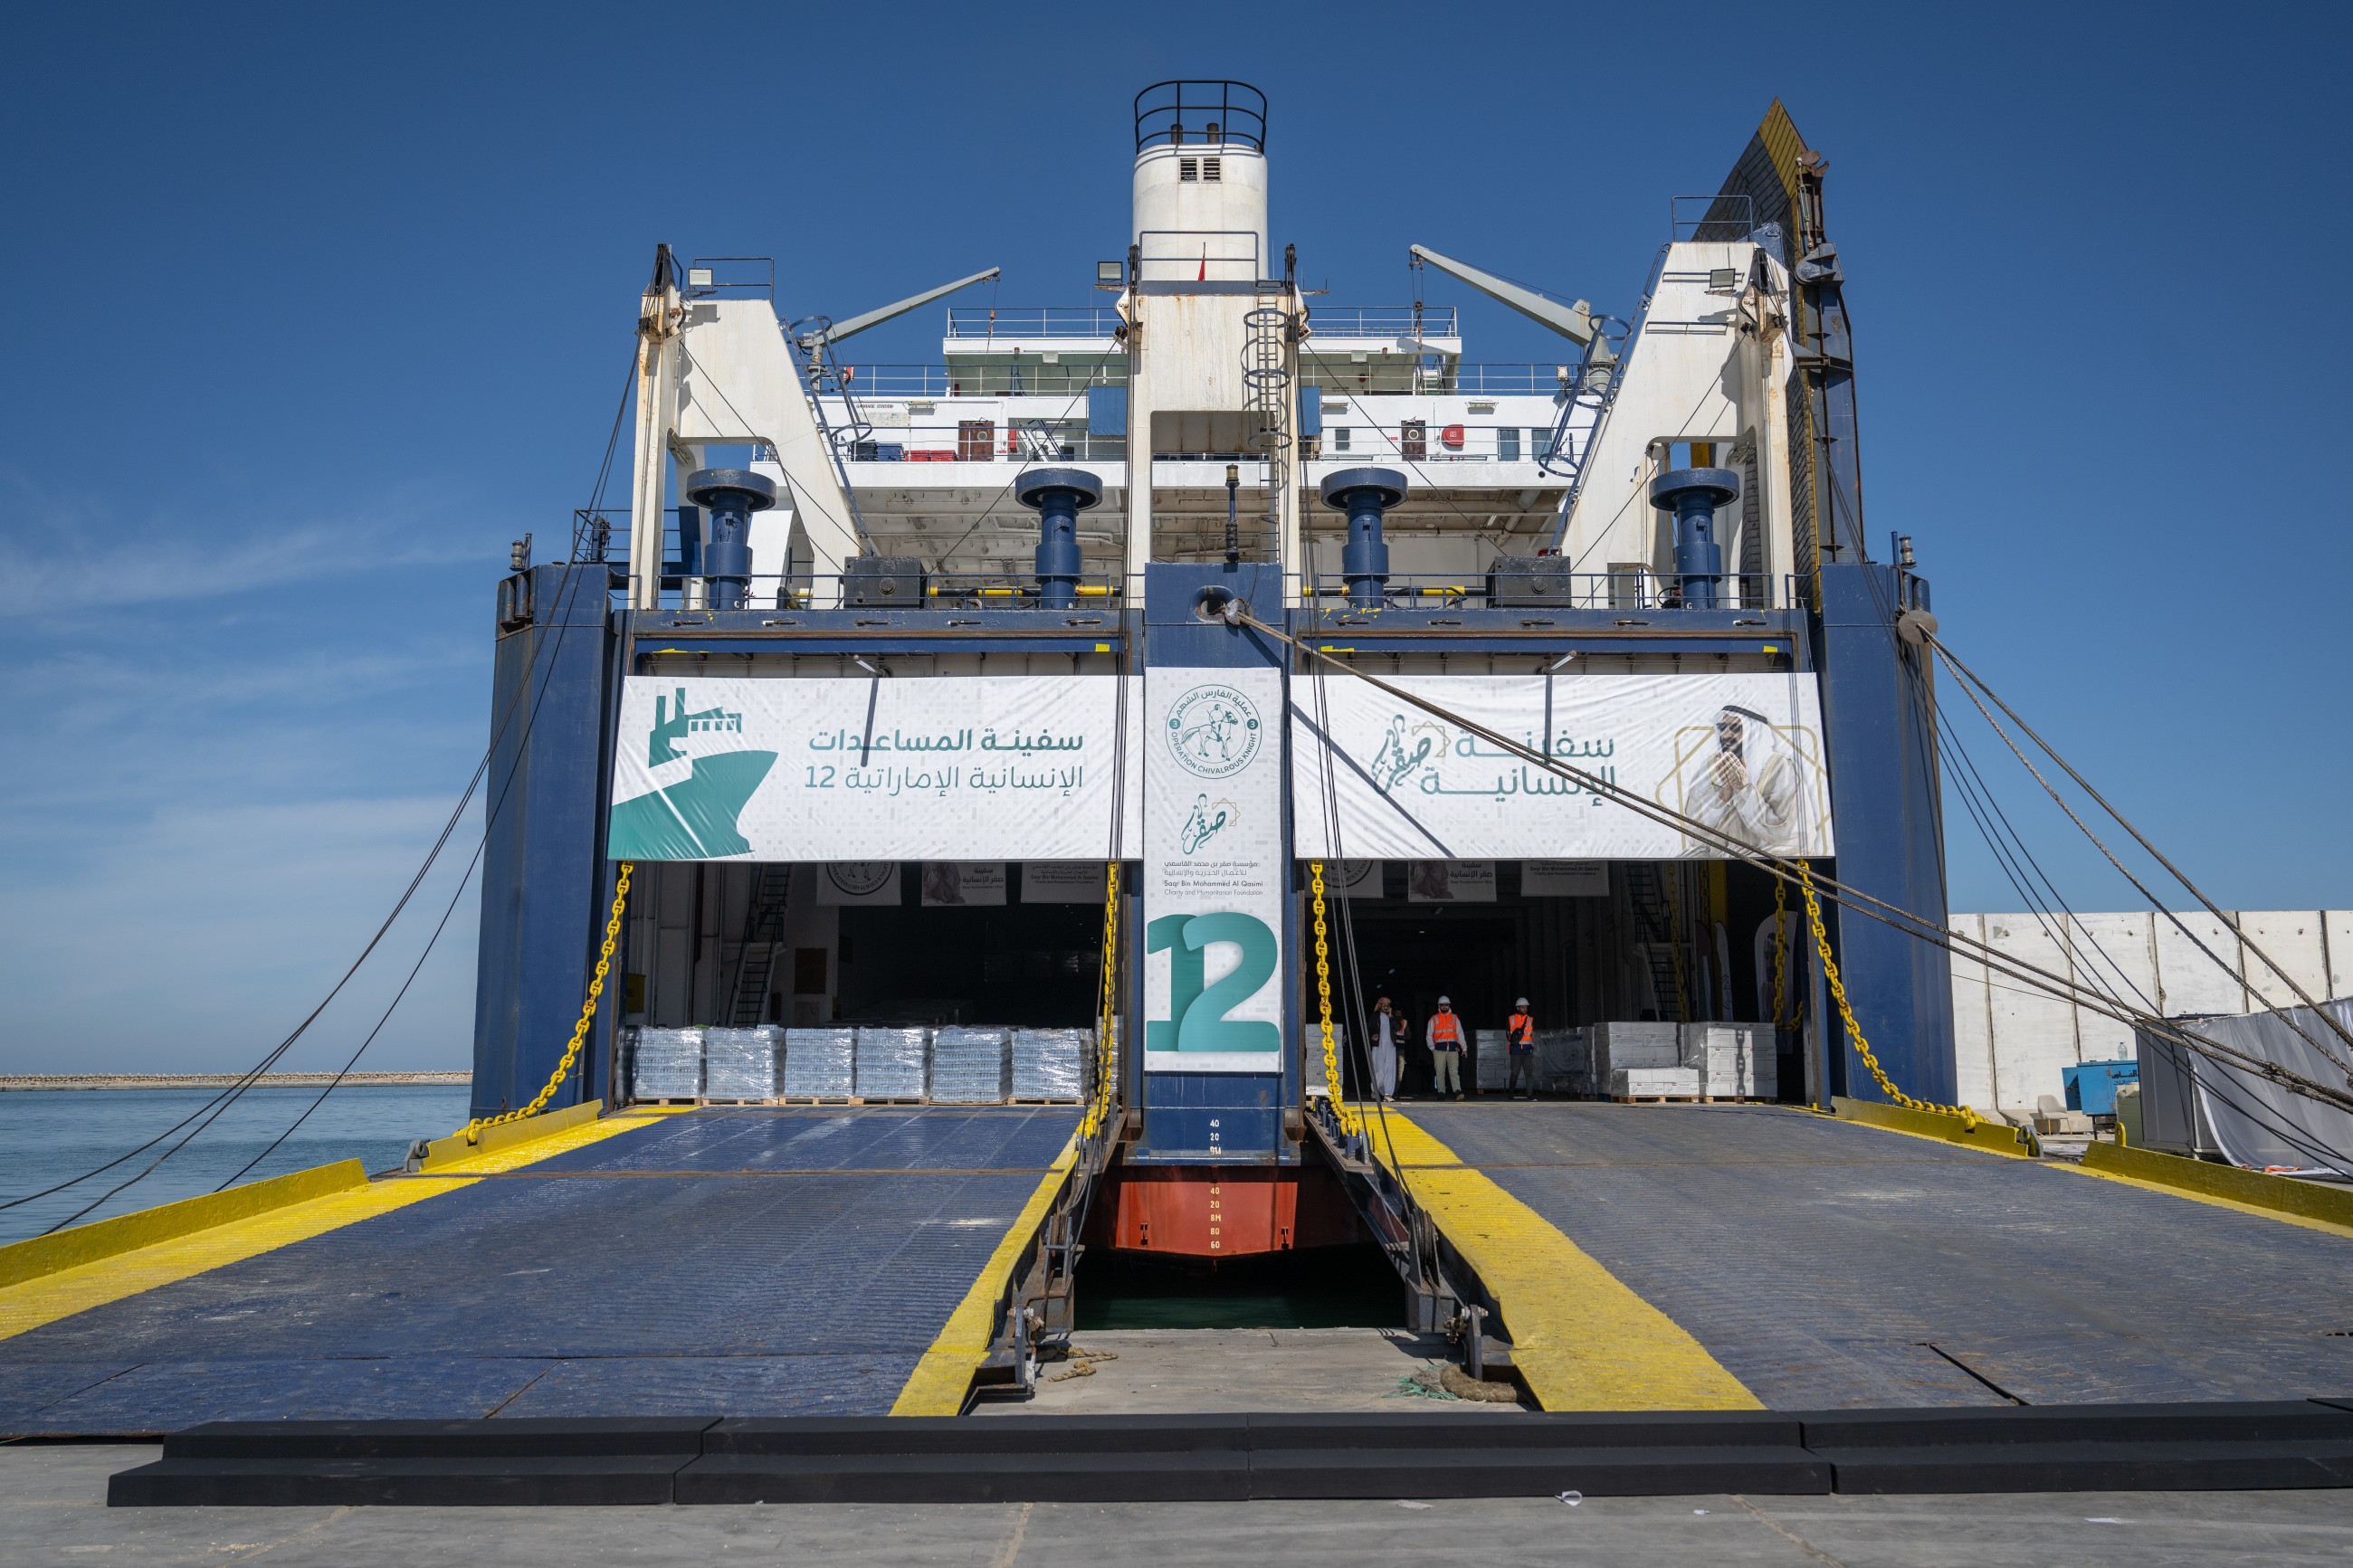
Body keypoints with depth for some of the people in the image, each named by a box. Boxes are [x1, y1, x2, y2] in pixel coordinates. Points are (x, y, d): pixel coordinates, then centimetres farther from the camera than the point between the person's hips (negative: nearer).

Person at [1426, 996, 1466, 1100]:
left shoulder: (1455, 1018, 13)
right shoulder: (1434, 1019, 10)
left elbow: (1460, 1033, 11)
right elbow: (1429, 1035, 10)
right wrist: (1432, 1048, 0)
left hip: (1453, 1049, 0)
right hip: (1439, 1049, 0)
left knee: (1454, 1071, -10)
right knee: (1440, 1072, 1)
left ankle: (1457, 1091, -20)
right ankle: (1441, 1093, 5)